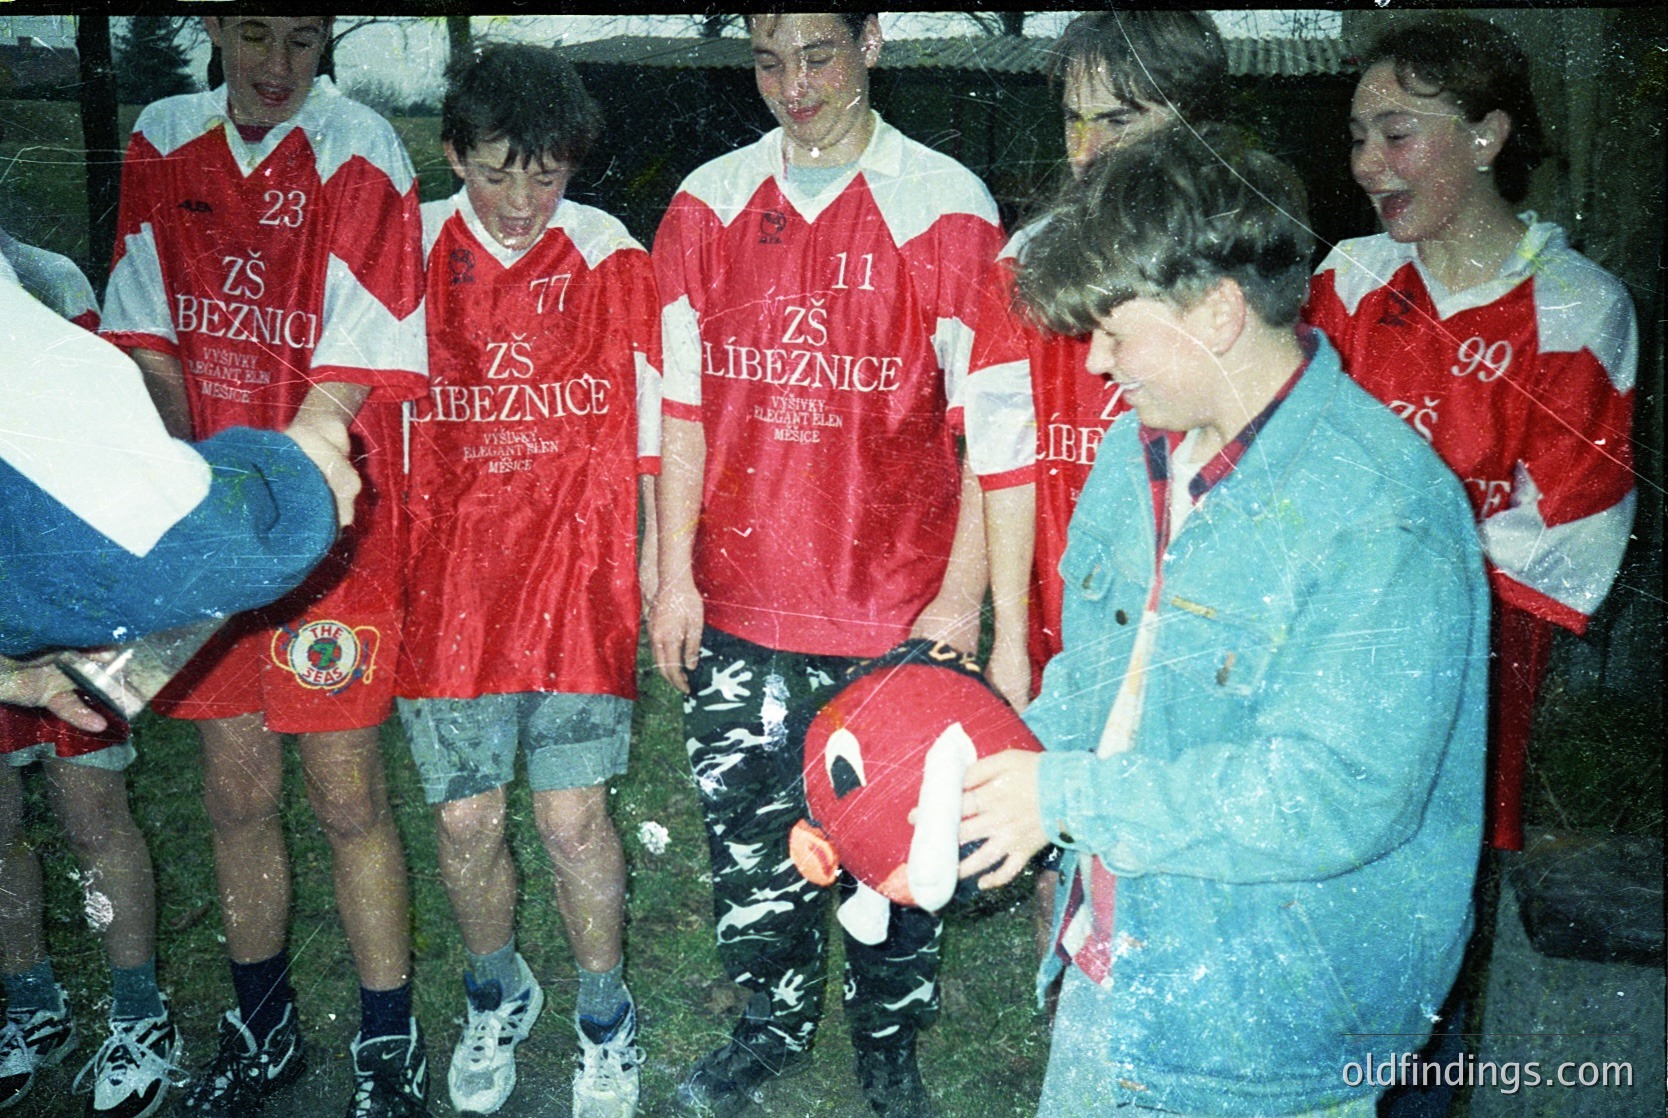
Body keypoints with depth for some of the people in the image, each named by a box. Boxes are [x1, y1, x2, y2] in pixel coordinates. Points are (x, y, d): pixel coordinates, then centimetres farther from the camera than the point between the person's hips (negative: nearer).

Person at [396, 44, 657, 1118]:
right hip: (447, 582, 1)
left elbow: (649, 426, 5)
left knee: (573, 819, 1)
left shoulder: (611, 259, 0)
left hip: (577, 579, -1)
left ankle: (605, 1018, 27)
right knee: (467, 822, 8)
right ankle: (498, 996, 37)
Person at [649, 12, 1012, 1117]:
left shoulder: (947, 205, -4)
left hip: (897, 611, -2)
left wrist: (963, 592, -8)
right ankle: (775, 1021, 38)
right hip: (738, 605, 3)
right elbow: (683, 404, 7)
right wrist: (675, 572, 4)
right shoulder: (710, 202, 5)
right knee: (750, 830, 15)